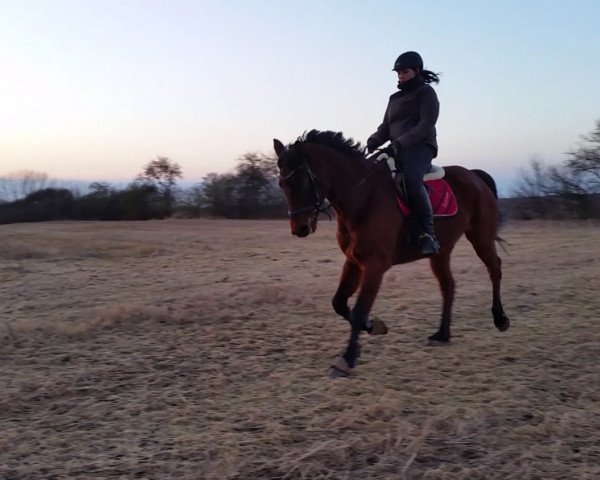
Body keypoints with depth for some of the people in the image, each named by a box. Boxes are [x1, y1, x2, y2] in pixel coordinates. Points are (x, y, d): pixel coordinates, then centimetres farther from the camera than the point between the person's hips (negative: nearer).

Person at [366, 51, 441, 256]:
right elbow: (386, 127, 19)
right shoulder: (395, 98, 24)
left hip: (420, 147, -8)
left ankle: (428, 233, -32)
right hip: (397, 151, 8)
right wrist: (374, 140, -4)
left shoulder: (426, 92, 3)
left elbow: (426, 124, -11)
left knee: (411, 179, -36)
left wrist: (403, 141, -24)